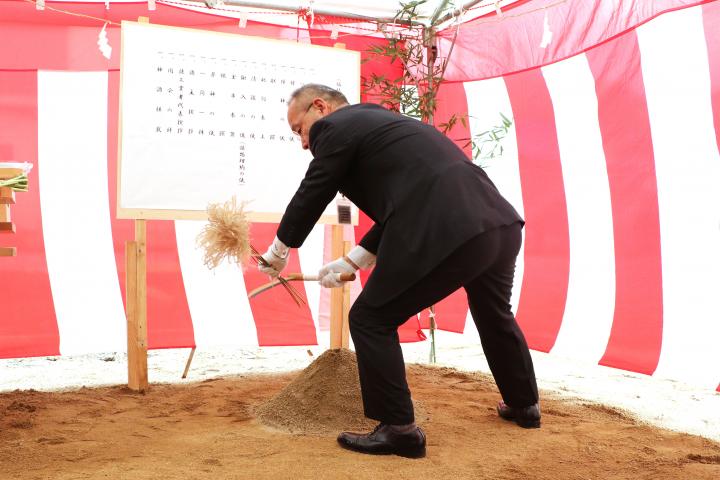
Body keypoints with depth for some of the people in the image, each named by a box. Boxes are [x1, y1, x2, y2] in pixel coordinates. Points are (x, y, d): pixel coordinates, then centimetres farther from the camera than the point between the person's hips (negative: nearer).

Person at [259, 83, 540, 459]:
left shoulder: (335, 127, 3)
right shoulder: (378, 121, 29)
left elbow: (311, 195, 8)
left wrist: (278, 252, 24)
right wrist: (353, 261, 28)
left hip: (447, 234, -10)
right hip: (501, 223, 10)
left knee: (371, 319, 5)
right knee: (495, 316, 31)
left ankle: (399, 429, 11)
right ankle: (524, 406, 49)